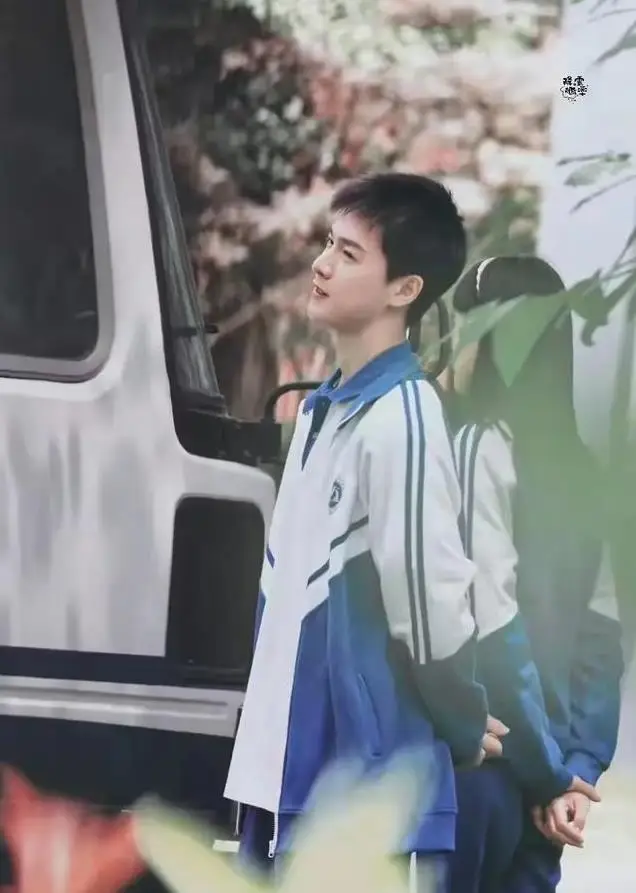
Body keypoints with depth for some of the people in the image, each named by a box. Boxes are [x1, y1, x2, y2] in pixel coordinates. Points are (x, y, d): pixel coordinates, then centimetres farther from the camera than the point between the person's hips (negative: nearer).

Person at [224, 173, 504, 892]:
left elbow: (430, 596, -15)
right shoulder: (322, 408, 14)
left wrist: (466, 730, -1)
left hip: (372, 791, -9)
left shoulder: (400, 420, -16)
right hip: (287, 774, 9)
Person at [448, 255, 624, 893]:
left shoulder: (484, 447, -9)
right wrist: (579, 768, 6)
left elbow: (493, 628, -16)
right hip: (539, 772, 7)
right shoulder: (574, 460, 13)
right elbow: (602, 634, 10)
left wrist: (549, 771, -11)